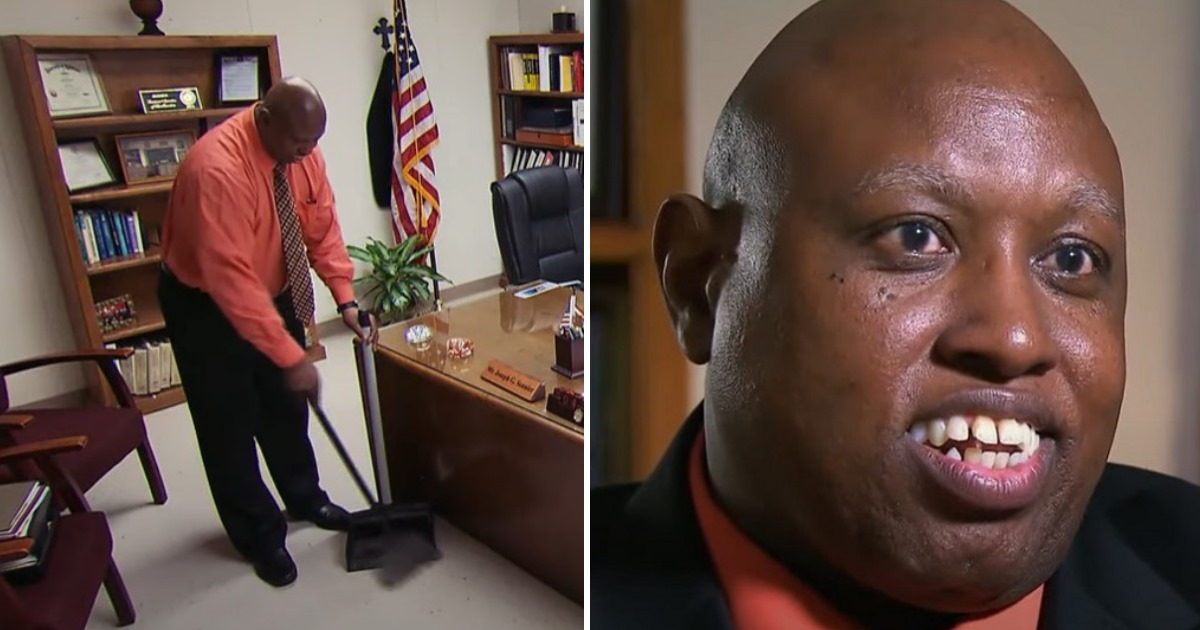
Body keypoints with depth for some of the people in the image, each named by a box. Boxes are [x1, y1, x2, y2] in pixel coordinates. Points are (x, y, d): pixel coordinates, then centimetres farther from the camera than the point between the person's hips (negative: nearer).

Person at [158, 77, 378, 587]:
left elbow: (323, 228, -4)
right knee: (230, 424, 5)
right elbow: (230, 278, -37)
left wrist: (345, 298, -16)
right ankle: (259, 534, 23)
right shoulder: (216, 167, -34)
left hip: (275, 292, 7)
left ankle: (304, 498, 40)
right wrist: (291, 355, -37)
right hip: (207, 304, -6)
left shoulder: (302, 150, -12)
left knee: (287, 405, 19)